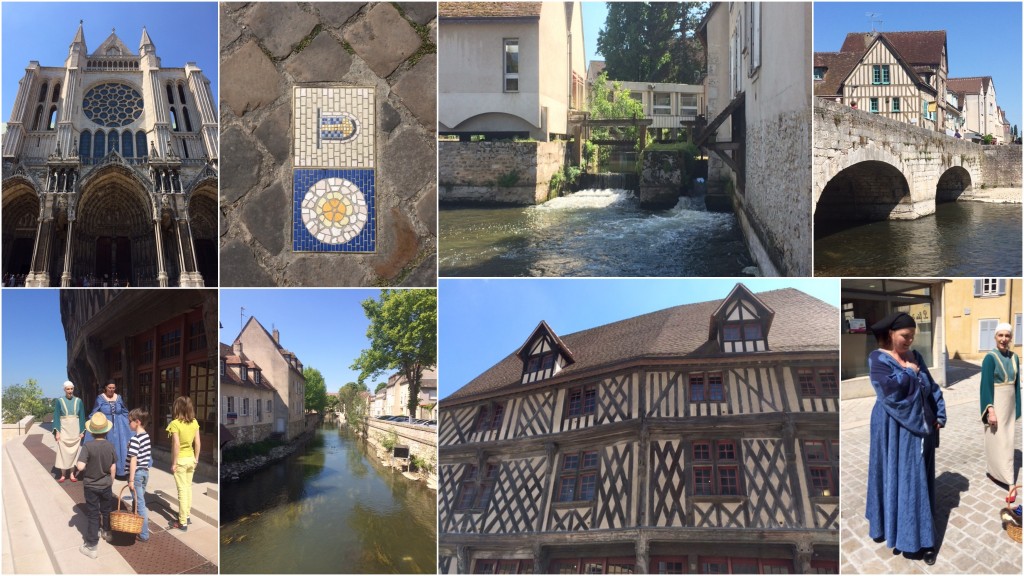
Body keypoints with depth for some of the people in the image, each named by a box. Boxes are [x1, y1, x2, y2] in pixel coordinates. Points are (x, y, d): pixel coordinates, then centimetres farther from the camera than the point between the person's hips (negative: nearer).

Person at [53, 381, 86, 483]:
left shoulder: (78, 401, 3)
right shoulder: (59, 401, -1)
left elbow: (82, 417, 6)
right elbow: (56, 417, -2)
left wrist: (82, 431, 1)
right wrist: (57, 432, -10)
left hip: (75, 430, 2)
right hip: (64, 429, -1)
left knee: (74, 451, 4)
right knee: (63, 452, -1)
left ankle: (72, 474, 11)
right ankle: (63, 475, 6)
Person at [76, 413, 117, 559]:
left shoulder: (87, 446, -21)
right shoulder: (110, 446, -9)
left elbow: (80, 466, -29)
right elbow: (113, 468, -2)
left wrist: (83, 470, -5)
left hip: (91, 486, -3)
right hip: (106, 485, 3)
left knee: (93, 515, 3)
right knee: (107, 510, 24)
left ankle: (91, 546, 7)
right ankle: (107, 532, 46)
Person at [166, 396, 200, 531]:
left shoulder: (175, 424, -18)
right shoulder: (194, 422, -1)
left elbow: (176, 445, -22)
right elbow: (197, 442, 2)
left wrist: (174, 463, -14)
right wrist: (196, 458, 13)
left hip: (181, 460, -6)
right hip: (191, 459, 6)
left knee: (182, 490, 0)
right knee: (188, 487, 19)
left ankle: (183, 523, 7)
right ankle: (186, 515, 32)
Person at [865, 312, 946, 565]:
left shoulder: (915, 356, 9)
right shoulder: (878, 358, -9)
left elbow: (932, 388, 13)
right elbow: (891, 387, -26)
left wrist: (939, 416, 3)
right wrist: (908, 372, -11)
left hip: (920, 427, 5)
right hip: (895, 431, -5)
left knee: (918, 481, 8)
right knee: (897, 479, -1)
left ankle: (922, 538, 12)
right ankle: (897, 533, 7)